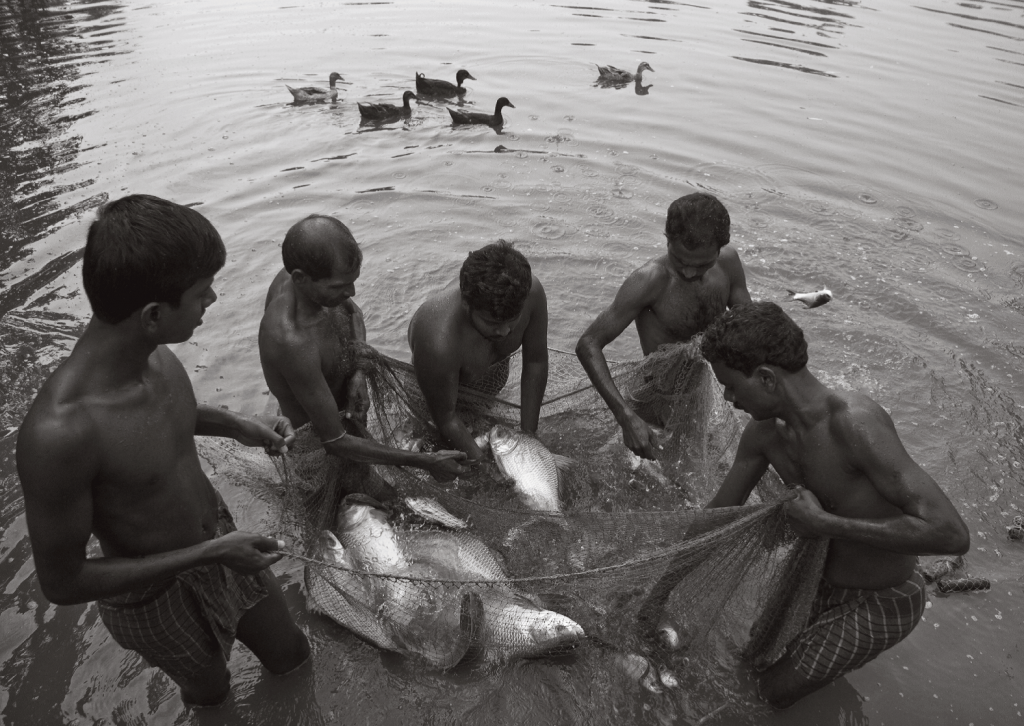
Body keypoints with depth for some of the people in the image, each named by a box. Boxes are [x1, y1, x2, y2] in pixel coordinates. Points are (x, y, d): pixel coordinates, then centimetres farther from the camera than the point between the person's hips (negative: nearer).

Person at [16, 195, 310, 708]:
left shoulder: (152, 354, -18)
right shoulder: (58, 433, -39)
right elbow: (61, 582, -26)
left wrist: (236, 425, -5)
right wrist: (207, 555, -26)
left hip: (218, 537, 5)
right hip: (154, 596, -5)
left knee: (291, 654, 26)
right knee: (210, 688, 29)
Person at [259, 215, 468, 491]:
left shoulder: (291, 278, -19)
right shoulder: (293, 342, -43)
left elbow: (352, 311, 3)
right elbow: (335, 442, -35)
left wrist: (359, 372, -16)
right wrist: (425, 462, -33)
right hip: (316, 444, -7)